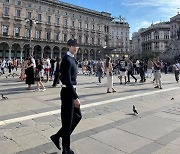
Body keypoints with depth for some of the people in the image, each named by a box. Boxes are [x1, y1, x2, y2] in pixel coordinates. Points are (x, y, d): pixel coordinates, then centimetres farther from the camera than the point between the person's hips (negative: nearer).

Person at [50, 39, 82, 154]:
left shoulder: (72, 59, 14)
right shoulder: (67, 59, -17)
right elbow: (68, 81, -24)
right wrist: (75, 97, -25)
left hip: (71, 91, 10)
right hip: (68, 93, -10)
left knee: (77, 116, 20)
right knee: (67, 121, 3)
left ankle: (57, 136, 31)